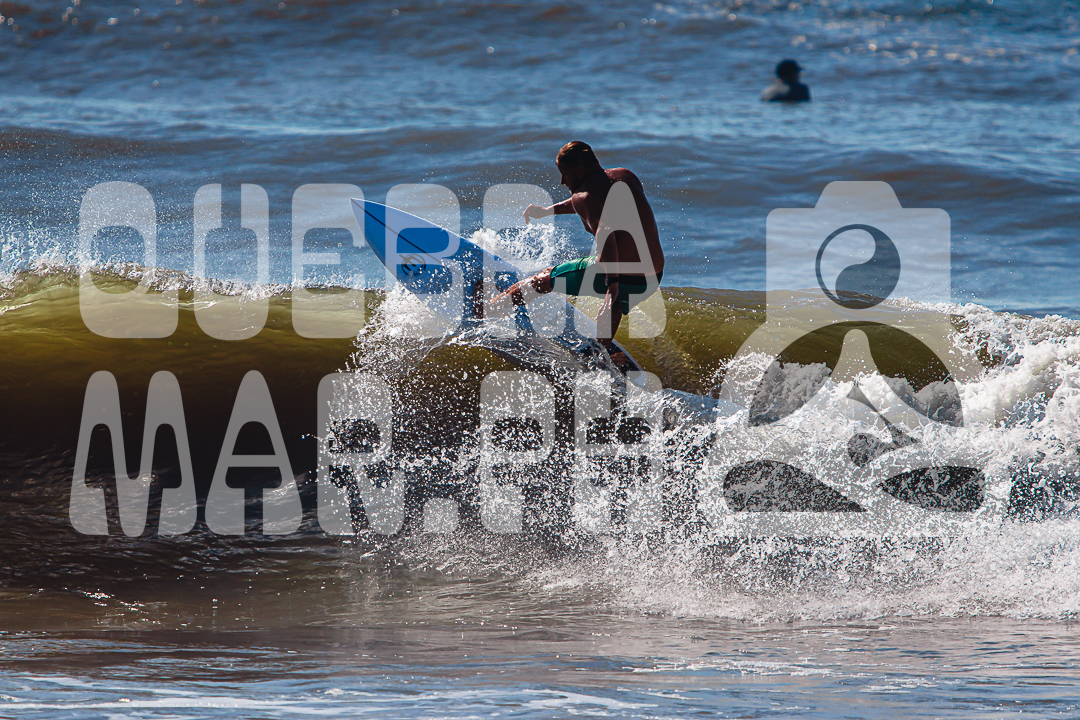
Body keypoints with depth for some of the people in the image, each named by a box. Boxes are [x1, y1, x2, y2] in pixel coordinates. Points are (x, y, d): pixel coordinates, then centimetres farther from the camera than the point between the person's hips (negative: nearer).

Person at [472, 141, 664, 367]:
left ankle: (484, 312, 36)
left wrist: (612, 286, -39)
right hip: (654, 279, 6)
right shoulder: (626, 177, 12)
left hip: (622, 280, -6)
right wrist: (549, 211, 39)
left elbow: (604, 233, -31)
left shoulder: (584, 197, -13)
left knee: (544, 279, 18)